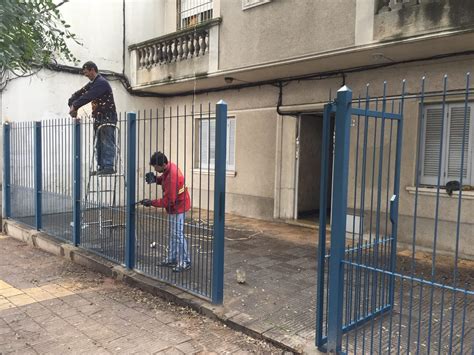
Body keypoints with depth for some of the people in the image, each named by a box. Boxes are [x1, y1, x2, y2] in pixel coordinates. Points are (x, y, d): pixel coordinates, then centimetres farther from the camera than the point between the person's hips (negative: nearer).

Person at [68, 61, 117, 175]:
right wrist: (72, 104, -1)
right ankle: (101, 166, 11)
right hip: (98, 118, 10)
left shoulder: (102, 83, -13)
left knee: (107, 143, -12)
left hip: (107, 117, -10)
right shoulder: (92, 84, 18)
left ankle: (109, 166, -13)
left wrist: (75, 106, -20)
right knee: (99, 144, 8)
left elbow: (88, 96, -22)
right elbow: (80, 93, 14)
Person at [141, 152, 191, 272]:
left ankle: (185, 262, 6)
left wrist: (151, 202, -20)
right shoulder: (169, 167, -2)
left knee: (178, 235, -4)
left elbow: (169, 200, -27)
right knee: (172, 234, 16)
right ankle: (172, 259, 27)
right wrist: (156, 178, -4)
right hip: (173, 207, 10)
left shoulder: (172, 177, -29)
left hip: (178, 208, -10)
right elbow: (164, 179, 17)